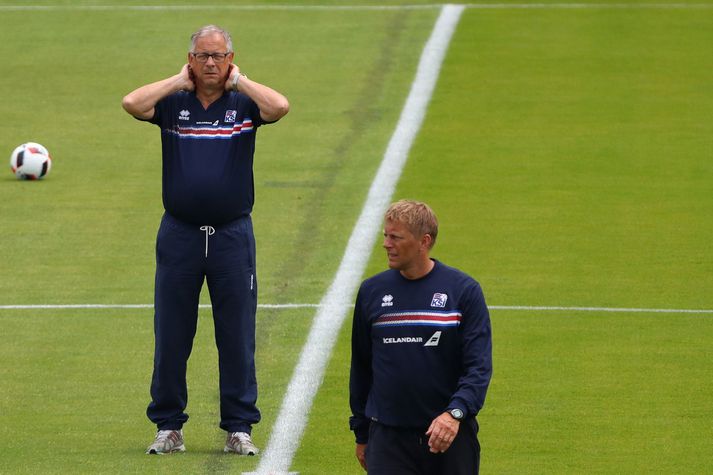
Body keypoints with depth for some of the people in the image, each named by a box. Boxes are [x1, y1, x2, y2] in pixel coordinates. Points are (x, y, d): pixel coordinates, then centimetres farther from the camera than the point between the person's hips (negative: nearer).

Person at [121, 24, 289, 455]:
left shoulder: (245, 104, 3)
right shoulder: (172, 104, 4)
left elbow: (280, 107, -18)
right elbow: (132, 103, -15)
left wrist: (239, 80, -5)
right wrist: (179, 81, -4)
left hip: (232, 234, -1)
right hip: (179, 235, 1)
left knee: (237, 337, 2)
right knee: (171, 337, 4)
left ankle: (239, 427, 9)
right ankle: (169, 426, 12)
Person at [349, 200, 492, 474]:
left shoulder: (463, 290, -4)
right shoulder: (372, 291, 5)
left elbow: (479, 366, -9)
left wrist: (455, 413, -26)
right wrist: (361, 434, 15)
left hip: (451, 437, -1)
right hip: (388, 437, 1)